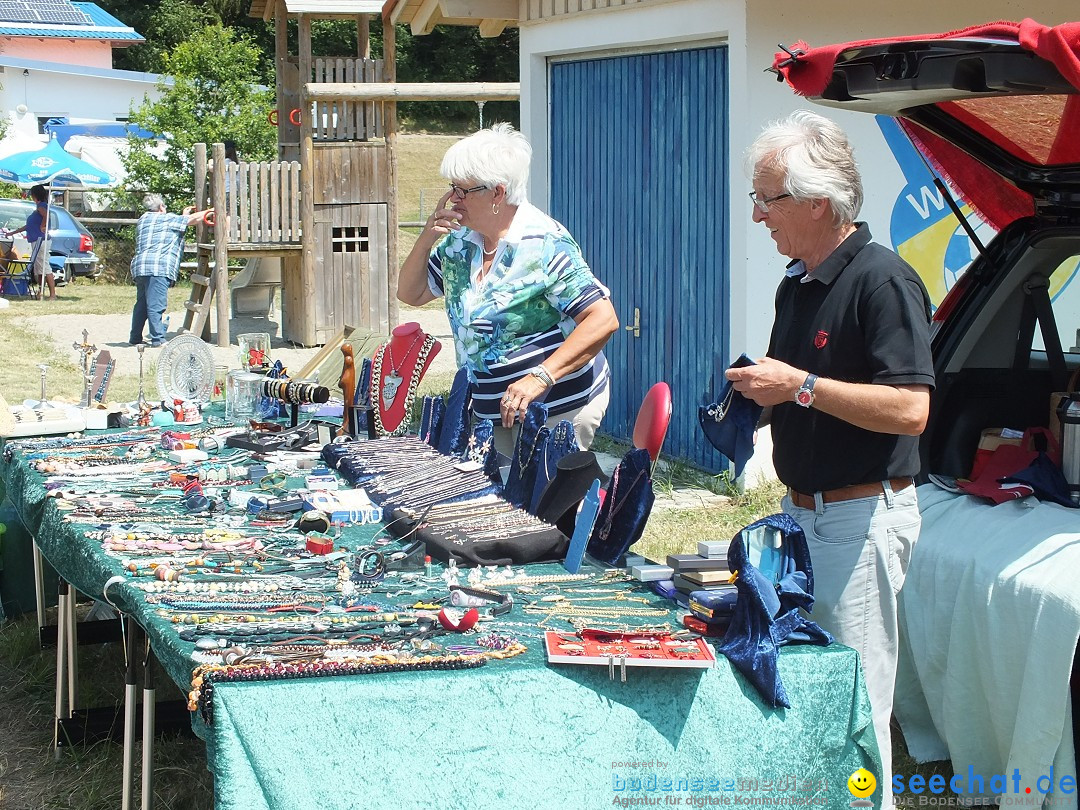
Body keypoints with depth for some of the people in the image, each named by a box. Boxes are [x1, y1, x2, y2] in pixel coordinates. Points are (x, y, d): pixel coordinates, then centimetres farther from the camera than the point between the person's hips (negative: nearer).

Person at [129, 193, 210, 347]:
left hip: (139, 266, 8)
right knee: (156, 305, -12)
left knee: (141, 304, 14)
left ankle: (135, 338, 19)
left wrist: (184, 215, 41)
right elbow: (193, 219, 8)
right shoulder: (168, 219, 4)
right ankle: (158, 339, -15)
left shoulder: (142, 220, 25)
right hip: (158, 268, -8)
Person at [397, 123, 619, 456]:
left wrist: (539, 378, -32)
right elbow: (410, 294, 15)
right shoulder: (459, 241, 4)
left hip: (559, 408, -7)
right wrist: (426, 239, -4)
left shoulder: (545, 244, -18)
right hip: (490, 409, 7)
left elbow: (603, 320, -24)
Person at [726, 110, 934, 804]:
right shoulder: (797, 285, 12)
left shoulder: (883, 281, -17)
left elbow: (910, 409, -25)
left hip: (862, 514, -9)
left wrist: (802, 386, -23)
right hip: (803, 509, 9)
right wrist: (761, 395, 3)